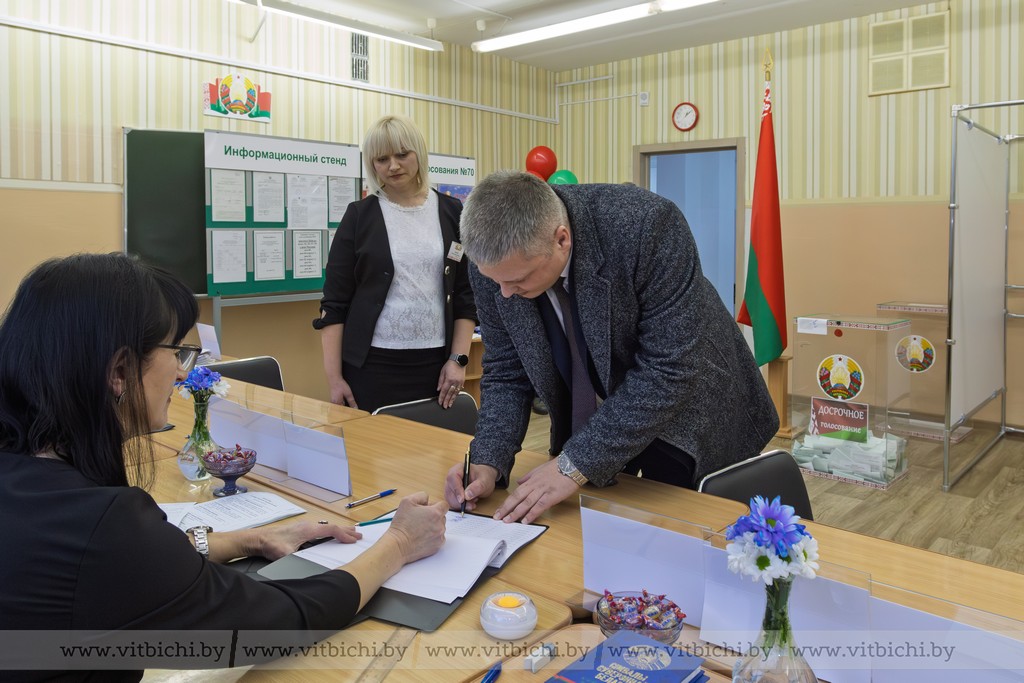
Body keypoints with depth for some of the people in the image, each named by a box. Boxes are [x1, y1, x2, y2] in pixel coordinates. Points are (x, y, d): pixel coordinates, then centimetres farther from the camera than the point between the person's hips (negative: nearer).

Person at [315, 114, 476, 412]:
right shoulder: (359, 216, 1)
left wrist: (459, 359, -1)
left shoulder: (452, 213, 6)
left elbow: (467, 293, 7)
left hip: (435, 363, 1)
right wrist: (334, 377, -6)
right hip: (372, 364, -1)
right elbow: (334, 302, 0)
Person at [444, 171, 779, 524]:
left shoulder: (646, 225, -33)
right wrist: (488, 462, -22)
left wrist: (576, 464, -31)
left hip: (690, 424, -3)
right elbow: (506, 372, -7)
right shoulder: (494, 258, -18)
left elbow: (669, 368, -31)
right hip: (599, 428, 4)